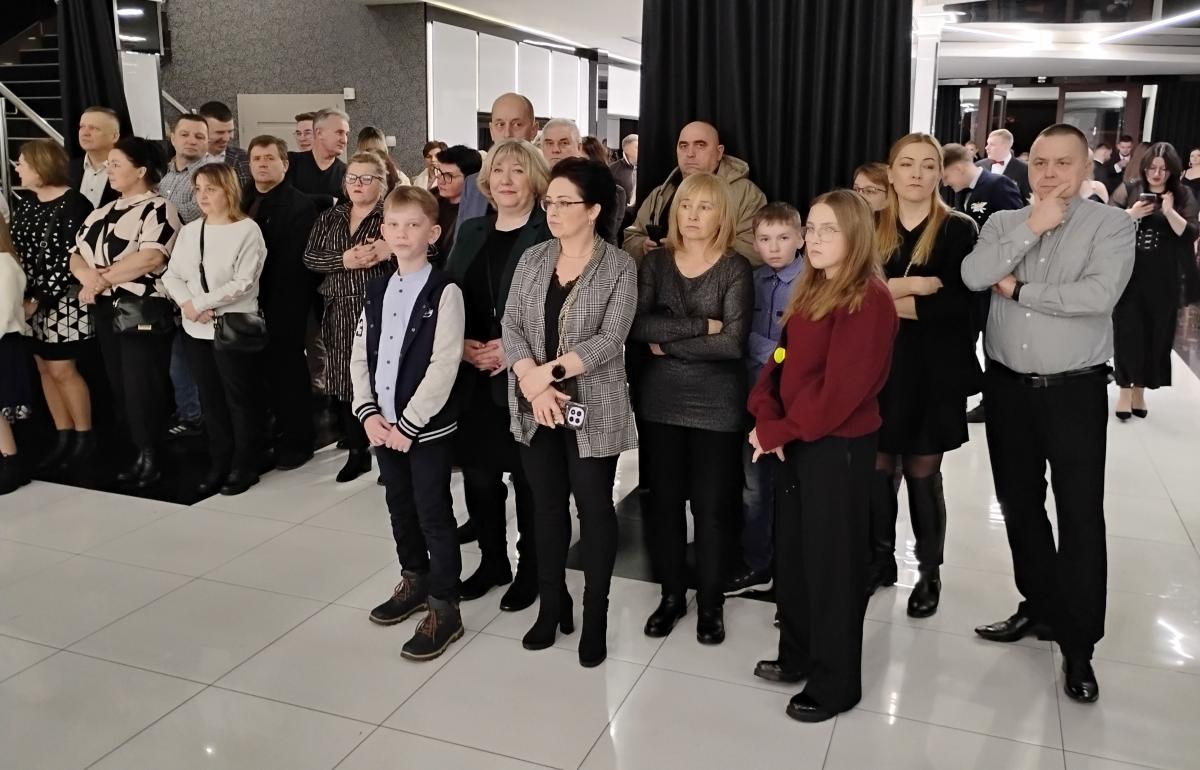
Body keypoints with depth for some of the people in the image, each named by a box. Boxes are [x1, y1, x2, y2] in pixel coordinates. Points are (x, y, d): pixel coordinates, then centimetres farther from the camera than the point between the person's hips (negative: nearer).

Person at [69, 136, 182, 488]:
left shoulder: (158, 209, -7)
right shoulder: (103, 212, 16)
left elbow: (151, 258, -21)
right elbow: (76, 254, 12)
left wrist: (102, 278, -14)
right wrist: (87, 275, -12)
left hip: (144, 311, -8)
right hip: (105, 310, 8)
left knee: (143, 386, -4)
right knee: (120, 386, 10)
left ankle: (151, 456, 8)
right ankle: (142, 453, 19)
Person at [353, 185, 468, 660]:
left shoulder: (444, 291, -13)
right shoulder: (377, 289, 8)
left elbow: (444, 366, -18)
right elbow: (360, 355, 8)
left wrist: (408, 423, -17)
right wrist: (368, 412, -4)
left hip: (428, 424, -6)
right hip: (384, 423, 7)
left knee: (433, 513, 0)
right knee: (400, 506, 18)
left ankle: (444, 608, 12)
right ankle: (414, 581, 37)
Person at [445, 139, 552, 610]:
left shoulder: (551, 235, -6)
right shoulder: (470, 232, 13)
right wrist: (462, 344, -3)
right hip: (474, 378, 6)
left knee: (528, 476, 5)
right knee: (478, 473, 11)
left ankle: (531, 569, 22)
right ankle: (492, 561, 30)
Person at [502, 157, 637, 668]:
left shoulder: (618, 266, -7)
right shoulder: (532, 259, 5)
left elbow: (610, 339, -16)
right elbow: (511, 325, -1)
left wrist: (550, 371, -21)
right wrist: (533, 383, -16)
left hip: (592, 408, -4)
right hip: (536, 406, 4)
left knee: (594, 507, 7)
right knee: (547, 504, 13)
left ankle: (596, 615, 21)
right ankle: (552, 604, 29)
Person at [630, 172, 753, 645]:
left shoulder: (735, 268, -5)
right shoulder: (655, 262, 3)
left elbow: (733, 343, -16)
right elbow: (636, 327, -10)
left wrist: (668, 344, -11)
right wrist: (701, 326, -16)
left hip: (716, 403, -3)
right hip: (660, 398, 3)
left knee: (711, 505, 6)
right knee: (664, 499, 11)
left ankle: (710, 602, 24)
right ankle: (671, 594, 29)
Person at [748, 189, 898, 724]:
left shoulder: (868, 300, -17)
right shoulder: (809, 292, 12)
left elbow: (840, 389, -23)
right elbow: (780, 359, 10)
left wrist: (776, 432, -16)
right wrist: (765, 416, -7)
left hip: (839, 448, -8)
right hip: (799, 442, 9)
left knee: (831, 561, 4)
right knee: (793, 552, 17)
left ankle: (835, 682, 20)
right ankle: (798, 656, 35)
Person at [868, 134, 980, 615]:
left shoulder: (959, 229, -3)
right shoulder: (870, 227, 6)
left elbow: (964, 305, -14)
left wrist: (891, 299, -14)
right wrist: (908, 287, -17)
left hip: (934, 372, -2)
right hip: (879, 367, 3)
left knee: (922, 474, 6)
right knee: (878, 469, 7)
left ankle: (929, 572, 23)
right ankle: (880, 558, 27)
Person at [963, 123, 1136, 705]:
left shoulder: (1111, 223, -4)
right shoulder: (1003, 223, 6)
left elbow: (1100, 293, -20)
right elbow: (974, 277, -12)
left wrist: (1019, 290, -12)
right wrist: (1030, 228, -17)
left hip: (1075, 391, -4)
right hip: (1008, 387, 4)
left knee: (1080, 514, 0)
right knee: (1019, 504, 14)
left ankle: (1078, 644, 11)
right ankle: (1040, 607, 33)